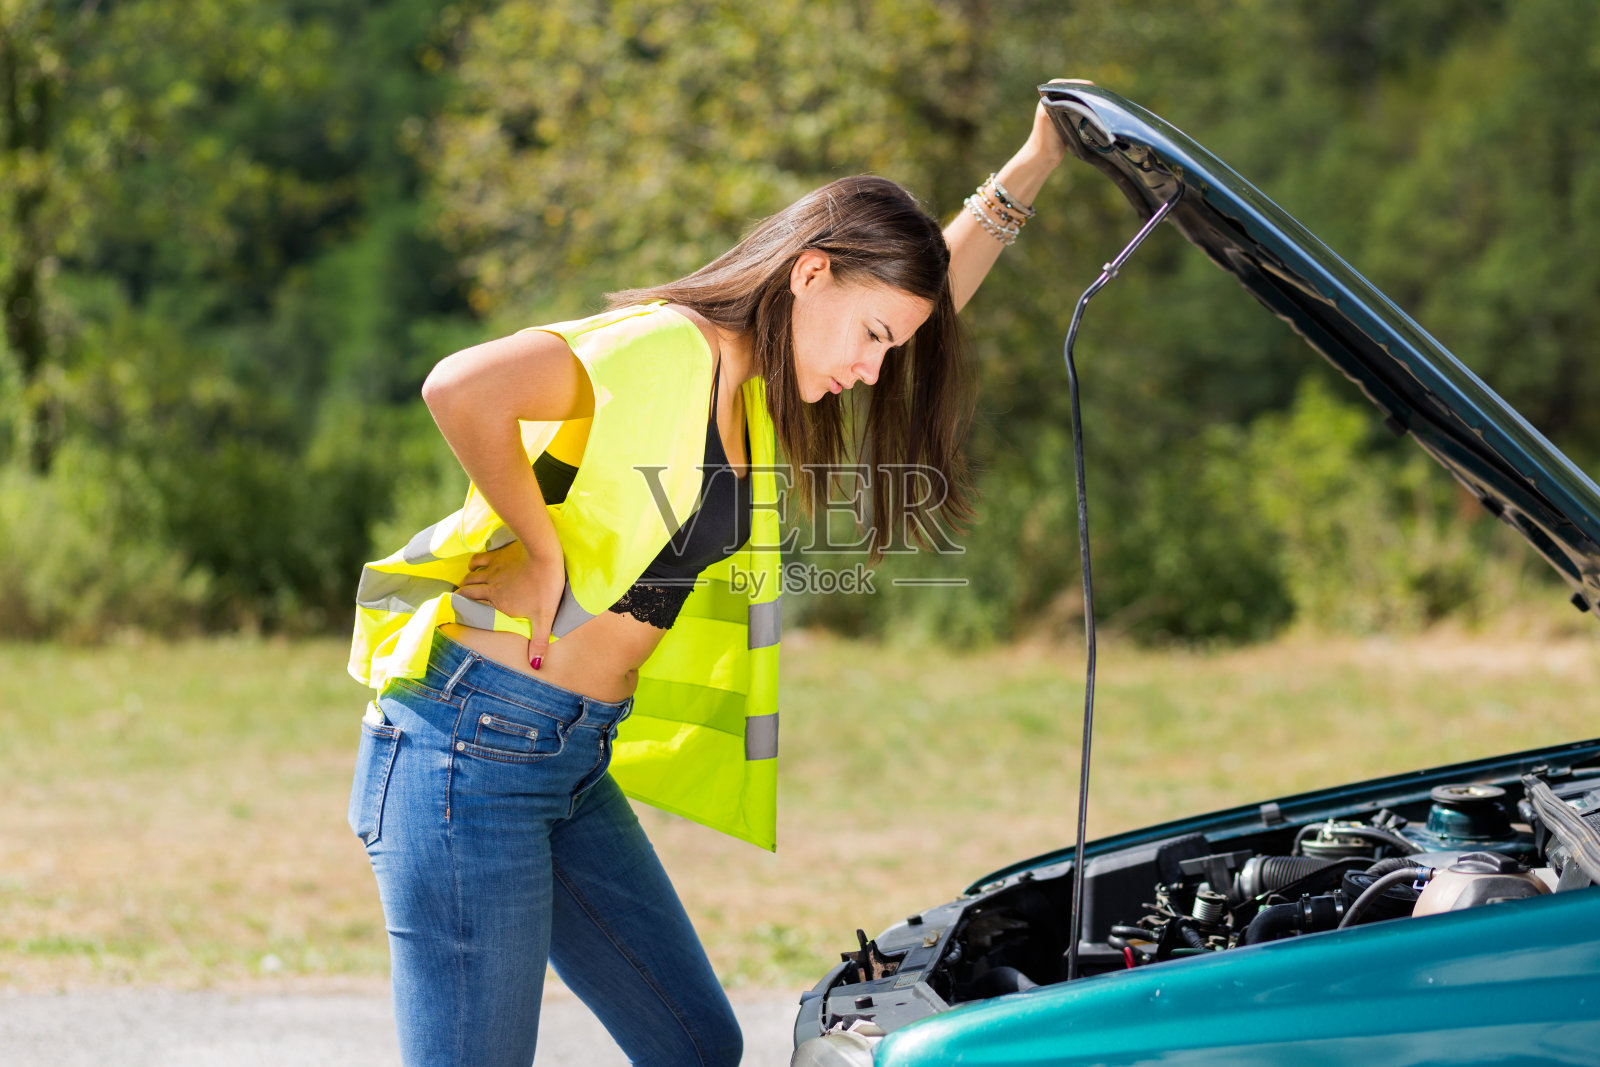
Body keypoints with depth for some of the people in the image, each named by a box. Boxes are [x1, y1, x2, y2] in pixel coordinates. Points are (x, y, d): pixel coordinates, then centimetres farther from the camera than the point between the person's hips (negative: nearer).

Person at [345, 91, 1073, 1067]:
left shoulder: (751, 389, 14)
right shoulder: (665, 348, -15)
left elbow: (933, 295, 28)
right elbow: (463, 389, -30)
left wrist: (1031, 170, 21)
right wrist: (541, 547, -18)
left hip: (581, 762, 10)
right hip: (473, 745, -10)